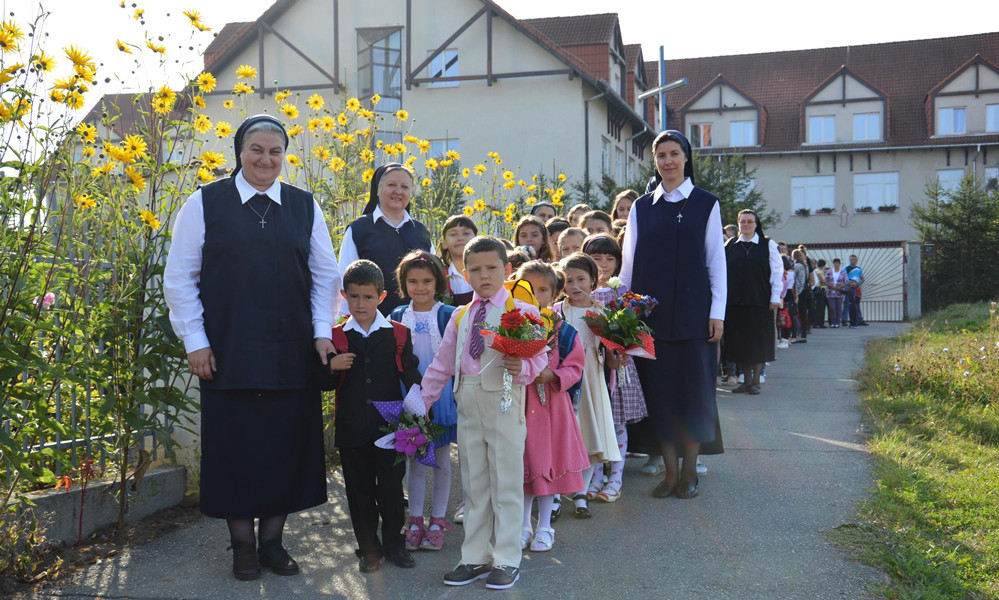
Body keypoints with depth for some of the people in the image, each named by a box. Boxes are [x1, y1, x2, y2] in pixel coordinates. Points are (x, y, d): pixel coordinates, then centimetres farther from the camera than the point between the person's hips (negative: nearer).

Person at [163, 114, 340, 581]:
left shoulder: (305, 207, 7)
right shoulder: (205, 203, 1)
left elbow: (325, 276, 11)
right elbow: (179, 278, 1)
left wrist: (322, 332, 1)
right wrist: (195, 341, -4)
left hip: (290, 355, 2)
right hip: (228, 354, -2)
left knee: (285, 447, 6)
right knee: (235, 447, 5)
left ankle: (272, 540, 23)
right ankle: (243, 546, 21)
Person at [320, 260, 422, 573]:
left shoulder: (398, 334, 1)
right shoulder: (335, 336, 3)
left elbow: (411, 377, 4)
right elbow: (325, 384, 6)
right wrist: (332, 367, -14)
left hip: (390, 426, -1)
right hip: (352, 429, 1)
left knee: (391, 486, 6)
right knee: (359, 489, 9)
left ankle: (393, 543, 23)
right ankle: (368, 547, 22)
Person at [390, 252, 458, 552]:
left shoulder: (449, 315, -5)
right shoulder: (398, 316, 3)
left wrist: (458, 392, -7)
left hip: (442, 395, -2)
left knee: (442, 460, 8)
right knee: (415, 459, 10)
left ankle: (437, 521, 19)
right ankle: (415, 521, 19)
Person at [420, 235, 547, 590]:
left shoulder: (521, 312, -3)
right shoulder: (460, 317, 14)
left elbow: (538, 358, -8)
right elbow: (442, 364, 18)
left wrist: (523, 368, -29)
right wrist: (422, 399, 14)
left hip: (504, 401, -5)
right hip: (468, 402, 5)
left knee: (506, 482, 2)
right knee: (474, 484, 12)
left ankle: (506, 559, 14)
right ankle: (476, 557, 23)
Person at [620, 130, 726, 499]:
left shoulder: (705, 204, 4)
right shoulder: (641, 208, 9)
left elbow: (716, 261, 2)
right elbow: (628, 263, 9)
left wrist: (717, 312, -5)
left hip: (693, 312, -2)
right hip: (652, 312, 2)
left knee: (693, 389, 2)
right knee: (659, 389, 3)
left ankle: (690, 469, 15)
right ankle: (670, 470, 13)